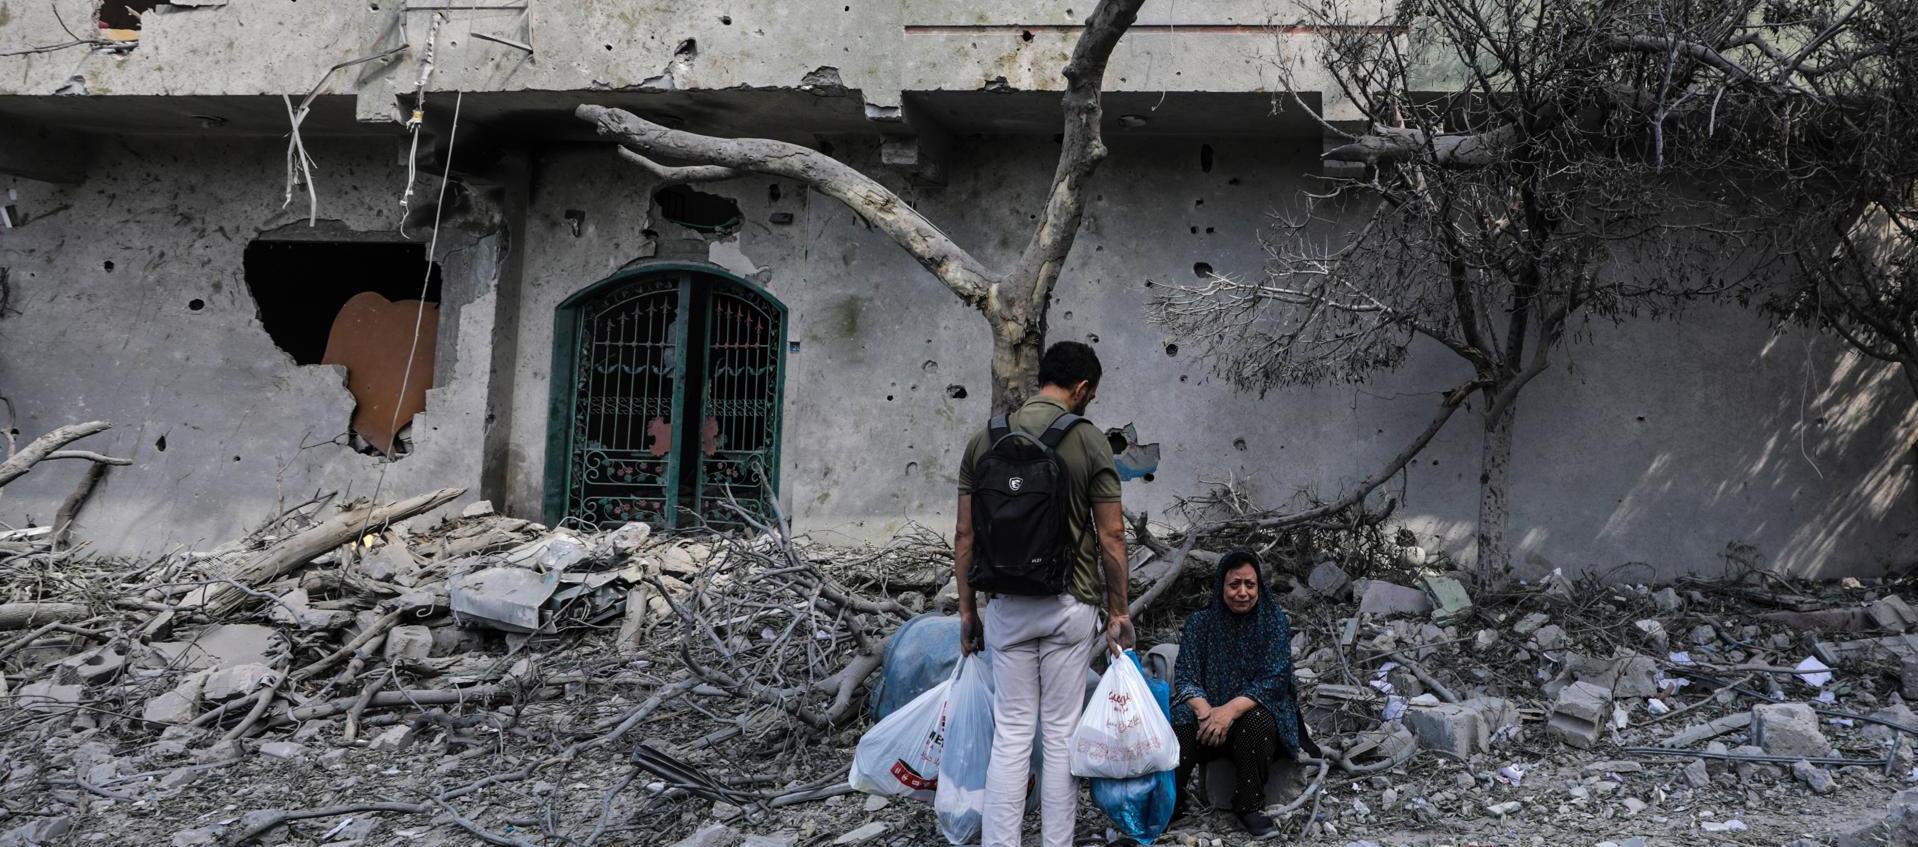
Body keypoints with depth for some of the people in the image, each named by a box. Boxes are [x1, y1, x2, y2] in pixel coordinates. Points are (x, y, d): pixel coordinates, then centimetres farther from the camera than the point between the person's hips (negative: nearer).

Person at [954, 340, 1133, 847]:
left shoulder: (985, 440, 2)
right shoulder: (1089, 441, -8)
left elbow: (965, 535, 3)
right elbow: (1111, 535, -8)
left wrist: (967, 610, 10)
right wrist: (1118, 611, 2)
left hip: (1007, 607, 3)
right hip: (1070, 605, -3)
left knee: (1011, 733, 8)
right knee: (1062, 734, 6)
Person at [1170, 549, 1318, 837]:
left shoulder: (1274, 620, -5)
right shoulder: (1200, 622, 1)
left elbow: (1274, 680, -14)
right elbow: (1184, 677, -5)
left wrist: (1232, 709, -29)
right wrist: (1205, 710, -28)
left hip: (1256, 712, -1)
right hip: (1209, 709, 1)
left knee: (1256, 722, -36)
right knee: (1182, 724, -31)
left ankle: (1250, 807, -19)